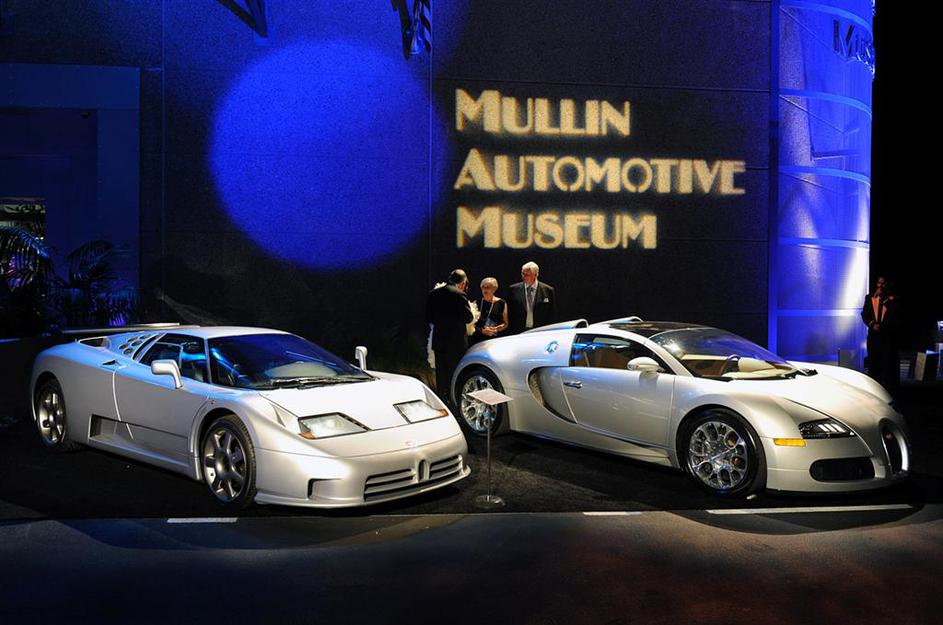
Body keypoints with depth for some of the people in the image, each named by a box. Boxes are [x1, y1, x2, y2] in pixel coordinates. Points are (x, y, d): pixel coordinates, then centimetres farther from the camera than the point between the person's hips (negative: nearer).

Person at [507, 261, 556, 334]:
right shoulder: (513, 289, 5)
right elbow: (509, 314, 7)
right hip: (518, 333, 1)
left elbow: (552, 316, 3)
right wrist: (510, 333, 2)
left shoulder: (548, 290, 1)